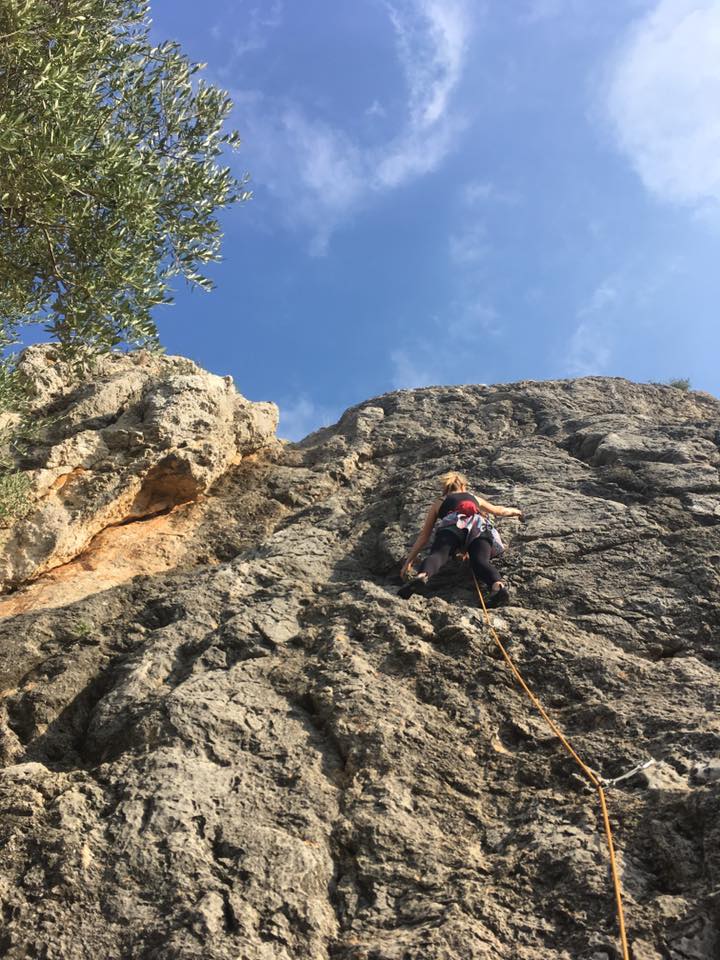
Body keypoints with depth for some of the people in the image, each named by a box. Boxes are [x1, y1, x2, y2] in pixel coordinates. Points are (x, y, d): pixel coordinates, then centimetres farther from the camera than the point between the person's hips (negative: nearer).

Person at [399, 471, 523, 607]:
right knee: (480, 562, -22)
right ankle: (498, 585, -55)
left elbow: (424, 535, 28)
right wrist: (513, 511, 76)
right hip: (479, 528, 2)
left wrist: (409, 560, 29)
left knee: (438, 555, -25)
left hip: (451, 527, -2)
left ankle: (422, 576, -59)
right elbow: (499, 510, 55)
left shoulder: (438, 503, 33)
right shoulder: (474, 498, 40)